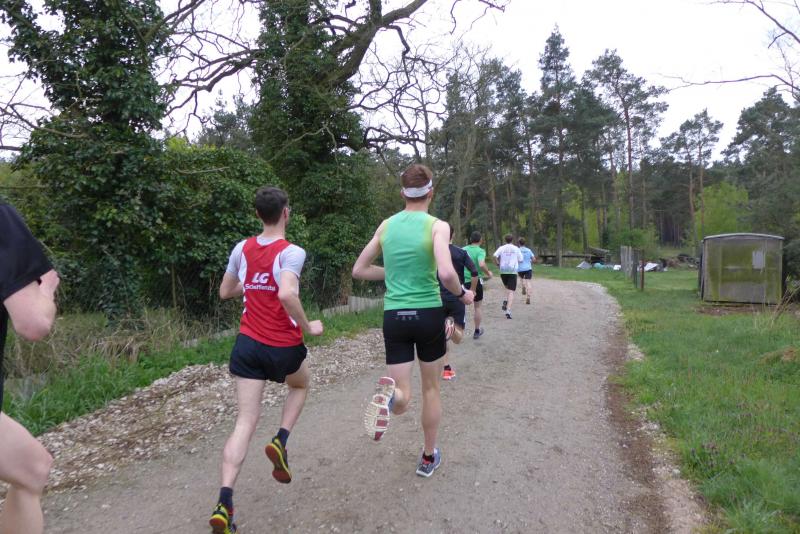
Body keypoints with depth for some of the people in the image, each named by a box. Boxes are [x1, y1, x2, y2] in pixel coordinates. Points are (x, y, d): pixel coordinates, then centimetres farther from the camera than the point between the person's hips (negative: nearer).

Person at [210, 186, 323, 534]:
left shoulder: (241, 249, 4)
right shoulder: (292, 252, -15)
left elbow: (225, 292, 15)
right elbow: (286, 295, -31)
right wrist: (308, 327, -16)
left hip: (248, 343, 4)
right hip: (283, 346, -4)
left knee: (245, 421, 4)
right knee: (300, 385, 30)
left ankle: (224, 502, -7)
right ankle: (280, 442, 10)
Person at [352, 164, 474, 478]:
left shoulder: (386, 225, 4)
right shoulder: (437, 226, -9)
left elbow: (359, 271, 10)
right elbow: (446, 274, -24)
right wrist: (462, 294, -4)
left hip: (394, 316, 2)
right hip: (428, 314, -2)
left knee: (402, 400, 8)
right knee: (431, 388, 20)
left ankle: (390, 394, -29)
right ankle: (428, 458, 30)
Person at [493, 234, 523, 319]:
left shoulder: (501, 248, 3)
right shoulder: (516, 249, 3)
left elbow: (495, 256, -13)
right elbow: (520, 260, 5)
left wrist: (497, 263, 4)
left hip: (503, 271, 2)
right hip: (513, 271, -2)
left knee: (507, 288, 27)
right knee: (511, 292, -5)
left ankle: (506, 302, 4)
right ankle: (508, 310, -17)